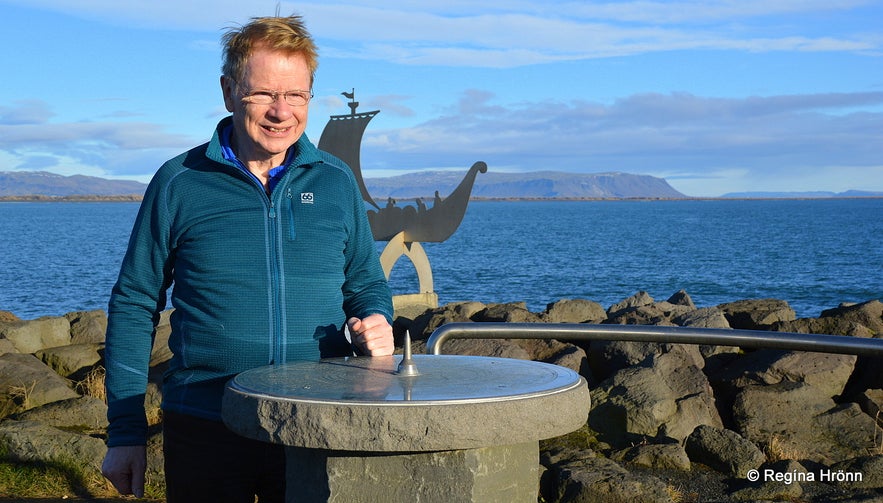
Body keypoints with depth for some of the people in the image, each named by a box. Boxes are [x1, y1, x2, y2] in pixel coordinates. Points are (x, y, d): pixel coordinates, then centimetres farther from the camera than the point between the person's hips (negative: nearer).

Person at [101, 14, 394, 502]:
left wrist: (375, 325, -8)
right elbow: (133, 307, 3)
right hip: (204, 432, -2)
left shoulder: (337, 182, 4)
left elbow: (367, 285, 15)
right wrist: (125, 434, 1)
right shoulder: (178, 183, -2)